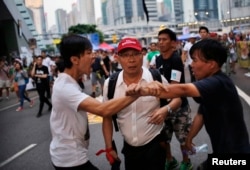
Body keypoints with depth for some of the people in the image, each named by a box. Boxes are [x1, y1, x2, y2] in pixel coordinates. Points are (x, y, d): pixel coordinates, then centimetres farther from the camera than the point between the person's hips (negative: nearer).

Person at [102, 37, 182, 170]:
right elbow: (107, 117, 3)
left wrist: (166, 109, -22)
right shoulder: (110, 84, -7)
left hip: (155, 145, -3)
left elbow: (177, 99, 0)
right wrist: (109, 147, 0)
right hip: (129, 147, 3)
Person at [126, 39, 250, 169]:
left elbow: (183, 90, -45)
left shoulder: (218, 83, -28)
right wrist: (189, 138, 7)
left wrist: (144, 90, -56)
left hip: (233, 150, -8)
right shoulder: (210, 83, 5)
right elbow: (201, 114, 11)